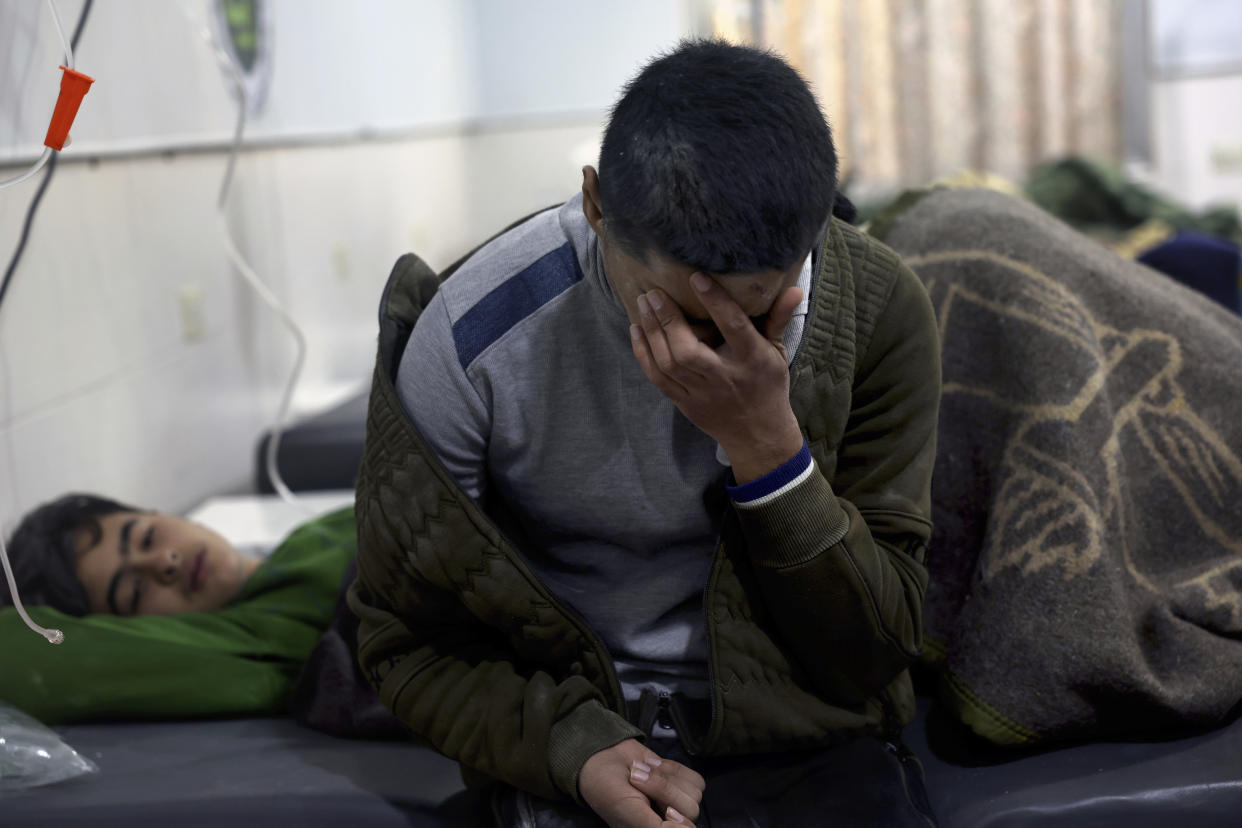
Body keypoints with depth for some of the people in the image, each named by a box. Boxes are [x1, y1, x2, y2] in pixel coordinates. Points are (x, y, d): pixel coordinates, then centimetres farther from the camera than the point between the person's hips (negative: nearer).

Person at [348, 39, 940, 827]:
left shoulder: (877, 309, -12)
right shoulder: (466, 342, -16)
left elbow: (876, 655, -10)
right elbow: (409, 639, -3)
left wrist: (766, 442, -24)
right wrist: (574, 749, -19)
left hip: (803, 729, 1)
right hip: (578, 726, -1)